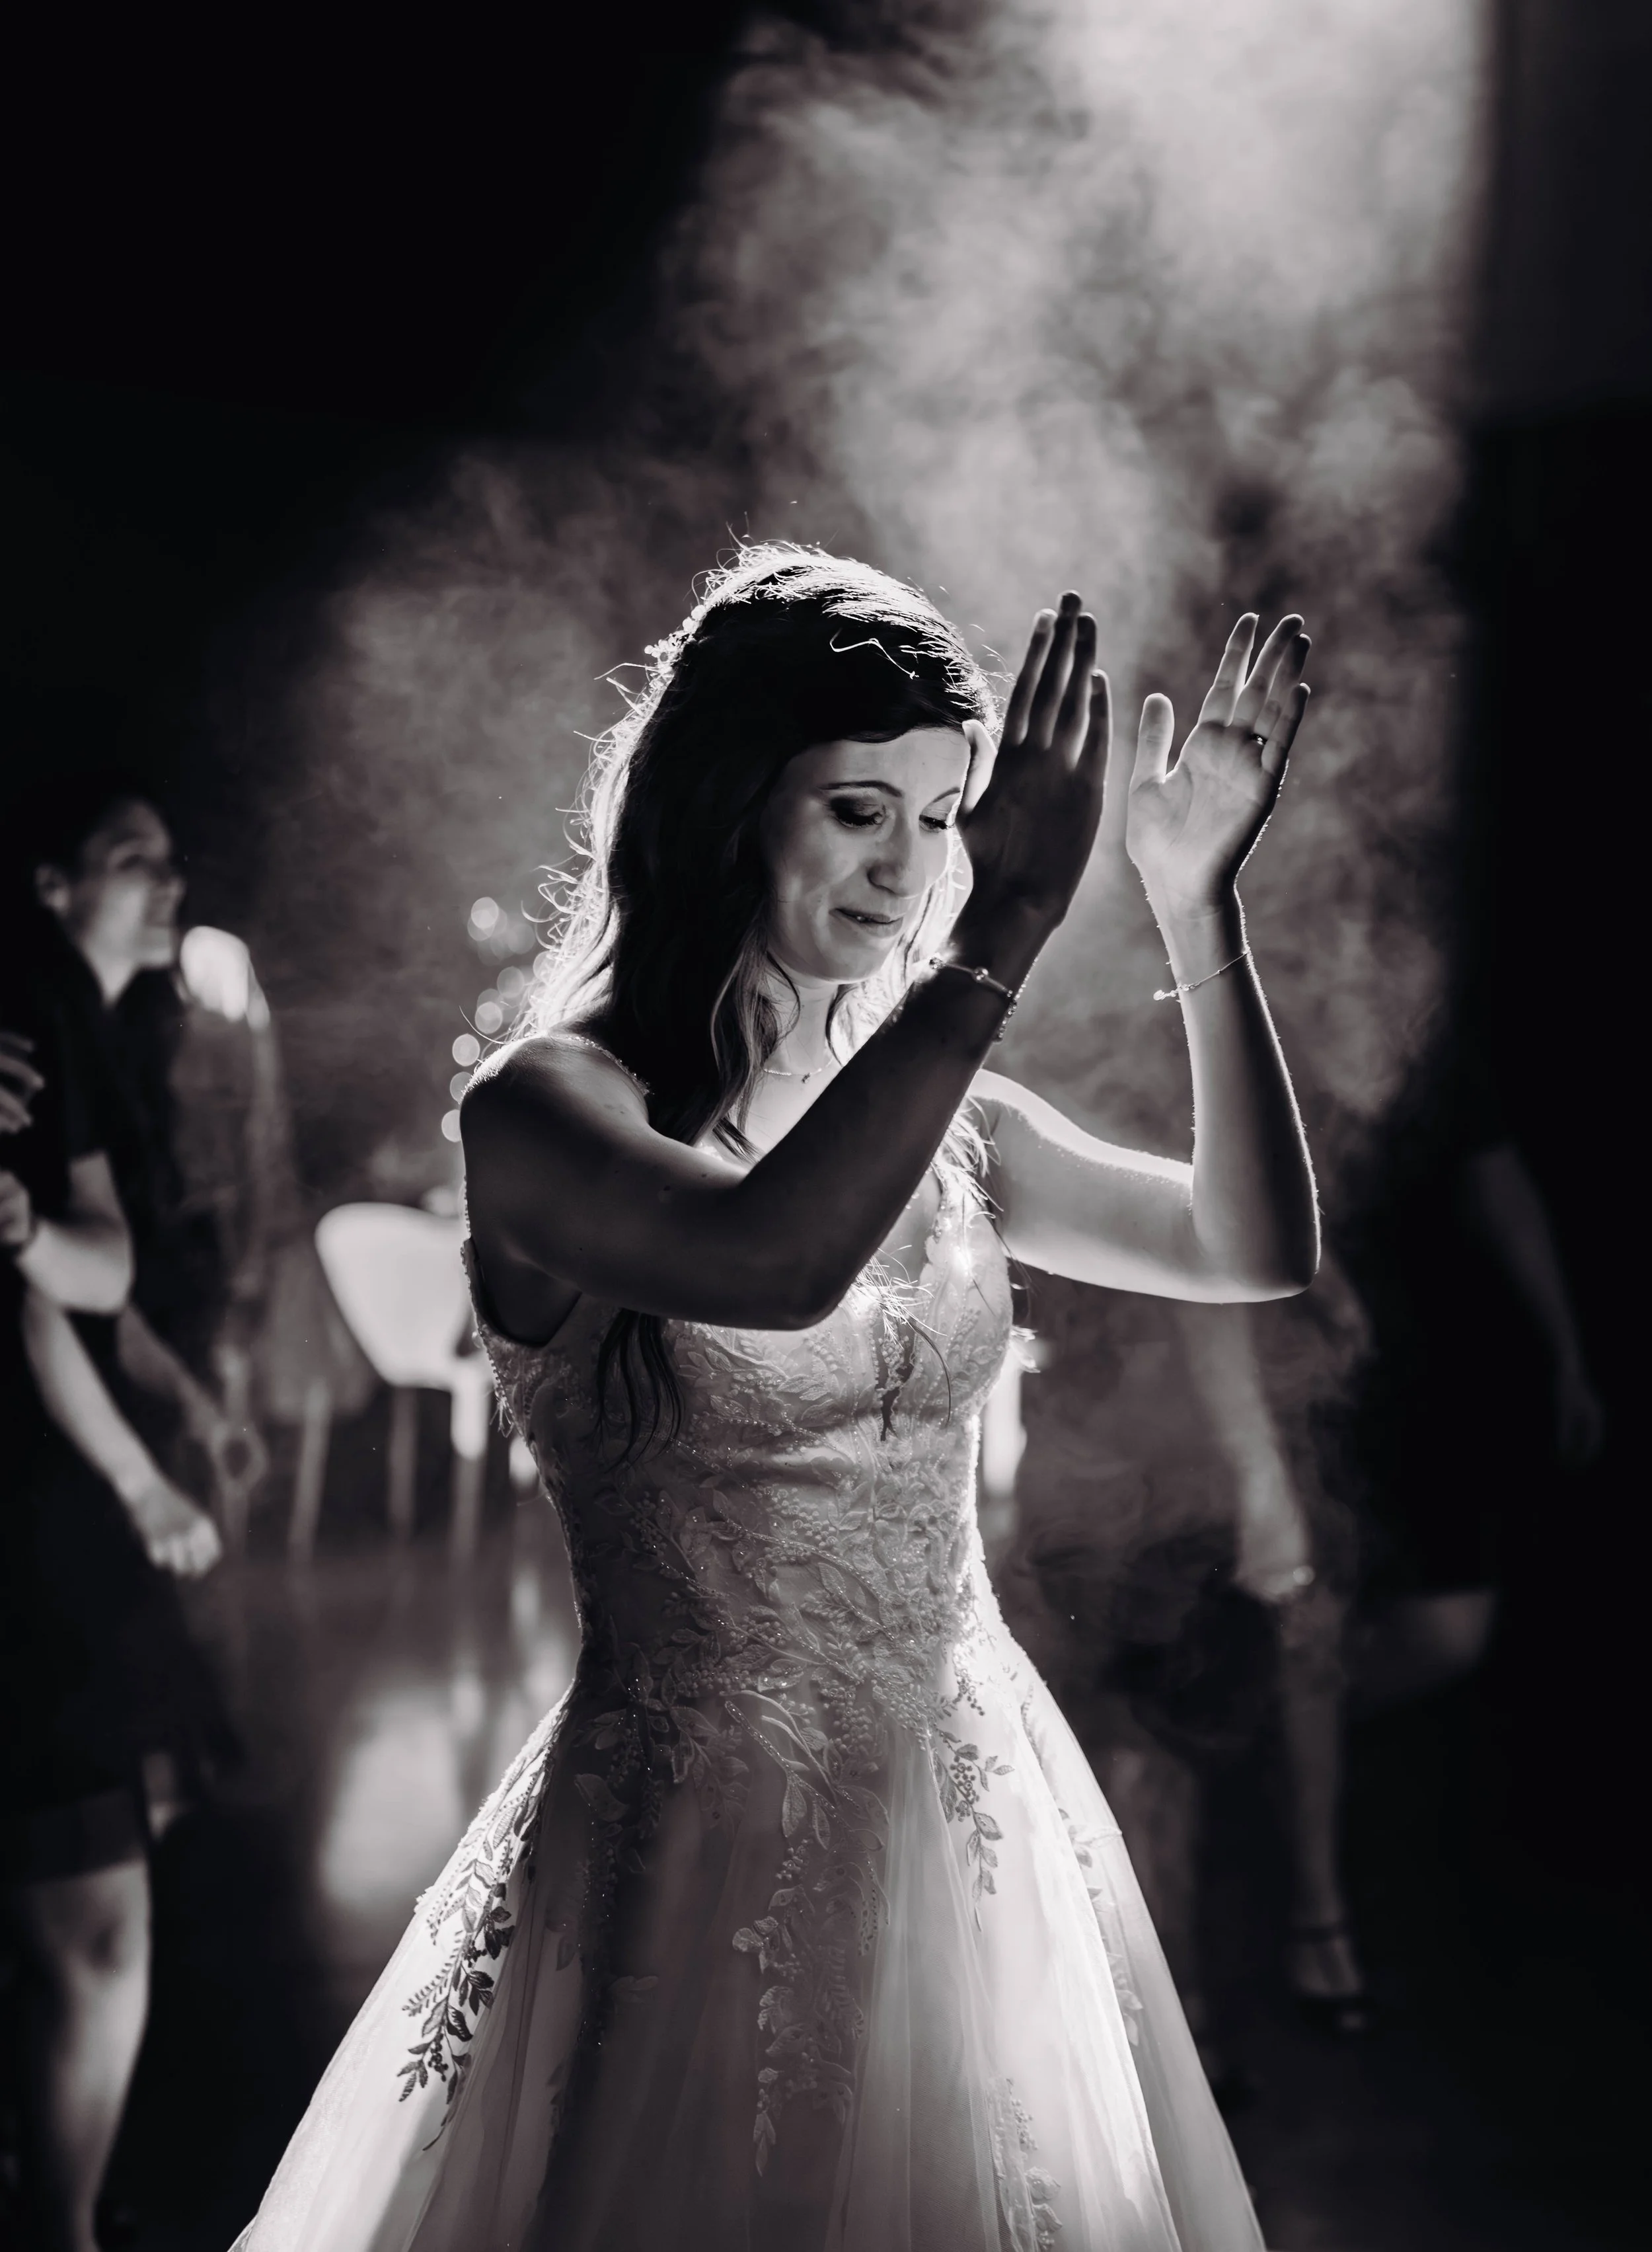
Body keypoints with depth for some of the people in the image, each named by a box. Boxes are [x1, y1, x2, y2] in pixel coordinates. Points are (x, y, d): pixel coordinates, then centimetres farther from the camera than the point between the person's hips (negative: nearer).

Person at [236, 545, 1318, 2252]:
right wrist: (1011, 920, -30)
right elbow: (775, 1260, -34)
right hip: (706, 1845, -6)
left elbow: (1256, 1250, 1)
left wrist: (1197, 908, -8)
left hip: (979, 1830, 6)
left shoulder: (942, 1115, 3)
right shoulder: (544, 1108, -14)